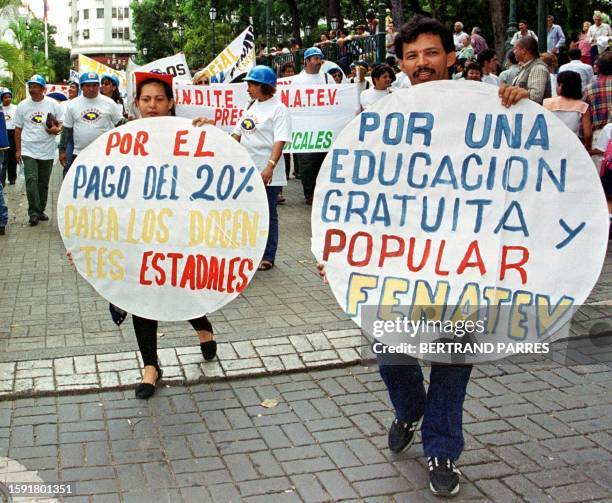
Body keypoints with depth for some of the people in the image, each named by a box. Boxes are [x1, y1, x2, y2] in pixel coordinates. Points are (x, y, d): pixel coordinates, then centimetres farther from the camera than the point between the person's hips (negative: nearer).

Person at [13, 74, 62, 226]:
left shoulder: (52, 104, 1)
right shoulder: (22, 106, 4)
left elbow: (62, 123, 8)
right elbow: (18, 129, 9)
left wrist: (57, 129, -16)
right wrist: (18, 150, 7)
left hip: (47, 151, 1)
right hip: (29, 151, -1)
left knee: (44, 183, 10)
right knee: (31, 180, -13)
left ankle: (41, 210, 24)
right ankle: (33, 213, -8)